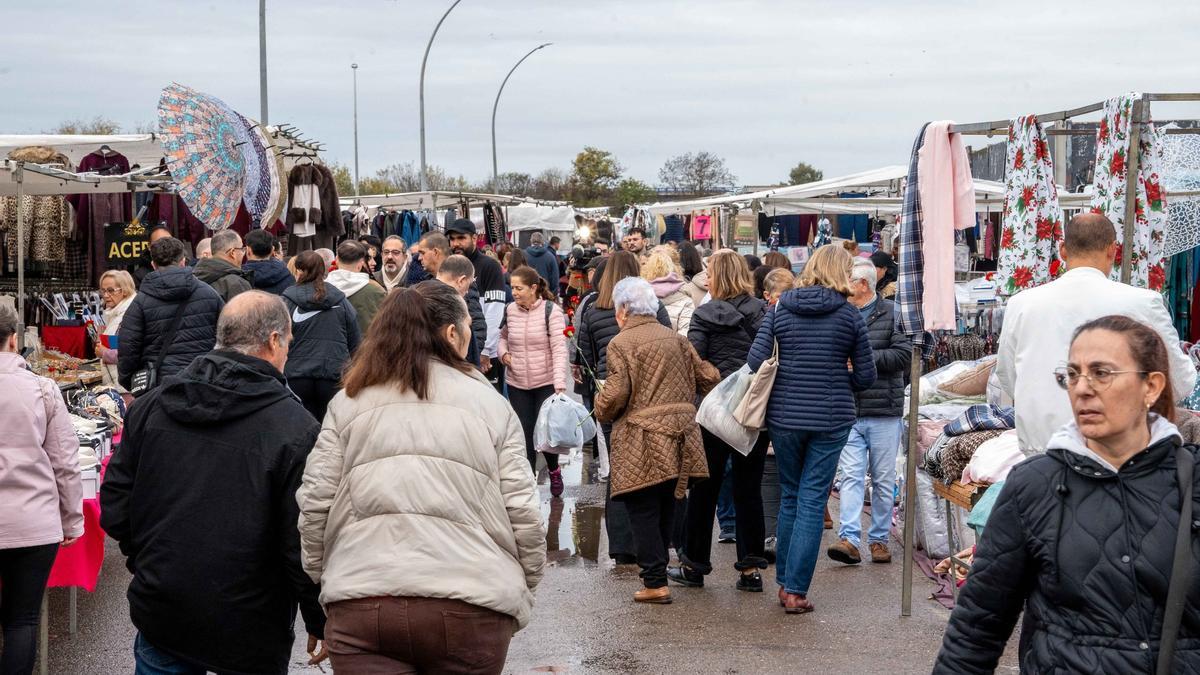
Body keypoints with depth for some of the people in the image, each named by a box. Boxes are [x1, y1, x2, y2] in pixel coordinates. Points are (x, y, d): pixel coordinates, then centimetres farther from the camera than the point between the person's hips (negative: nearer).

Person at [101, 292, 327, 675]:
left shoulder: (153, 405, 0)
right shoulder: (296, 430, -16)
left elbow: (114, 507, 4)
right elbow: (306, 544, -16)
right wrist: (320, 624, -2)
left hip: (160, 616, 4)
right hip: (250, 635, -4)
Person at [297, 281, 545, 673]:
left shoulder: (349, 402, 9)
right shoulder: (490, 405, 6)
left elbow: (314, 505, 4)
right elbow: (523, 514, 1)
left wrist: (326, 581, 17)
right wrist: (519, 597, 14)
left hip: (363, 601, 0)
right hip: (471, 604, 0)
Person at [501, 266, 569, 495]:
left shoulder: (551, 311, -12)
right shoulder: (510, 310, 1)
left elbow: (559, 349, -19)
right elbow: (503, 336, 22)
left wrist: (560, 385, -29)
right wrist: (504, 353, -1)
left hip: (546, 383, -3)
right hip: (517, 384, 3)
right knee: (525, 434, 4)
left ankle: (554, 469, 29)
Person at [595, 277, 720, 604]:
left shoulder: (621, 343, -7)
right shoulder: (675, 338, 12)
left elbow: (616, 394, -16)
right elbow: (708, 378, 14)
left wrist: (601, 409, 5)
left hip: (642, 444, -6)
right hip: (679, 439, 6)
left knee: (643, 512, -1)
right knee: (665, 509, 15)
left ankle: (656, 583, -4)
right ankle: (658, 569, 22)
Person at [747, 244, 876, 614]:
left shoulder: (780, 309, 1)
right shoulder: (849, 314, -3)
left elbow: (756, 360, -4)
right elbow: (866, 376, 1)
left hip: (785, 416, 2)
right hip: (832, 418, -2)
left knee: (790, 496, 17)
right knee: (813, 501, 1)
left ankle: (784, 583, 21)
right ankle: (796, 591, -1)